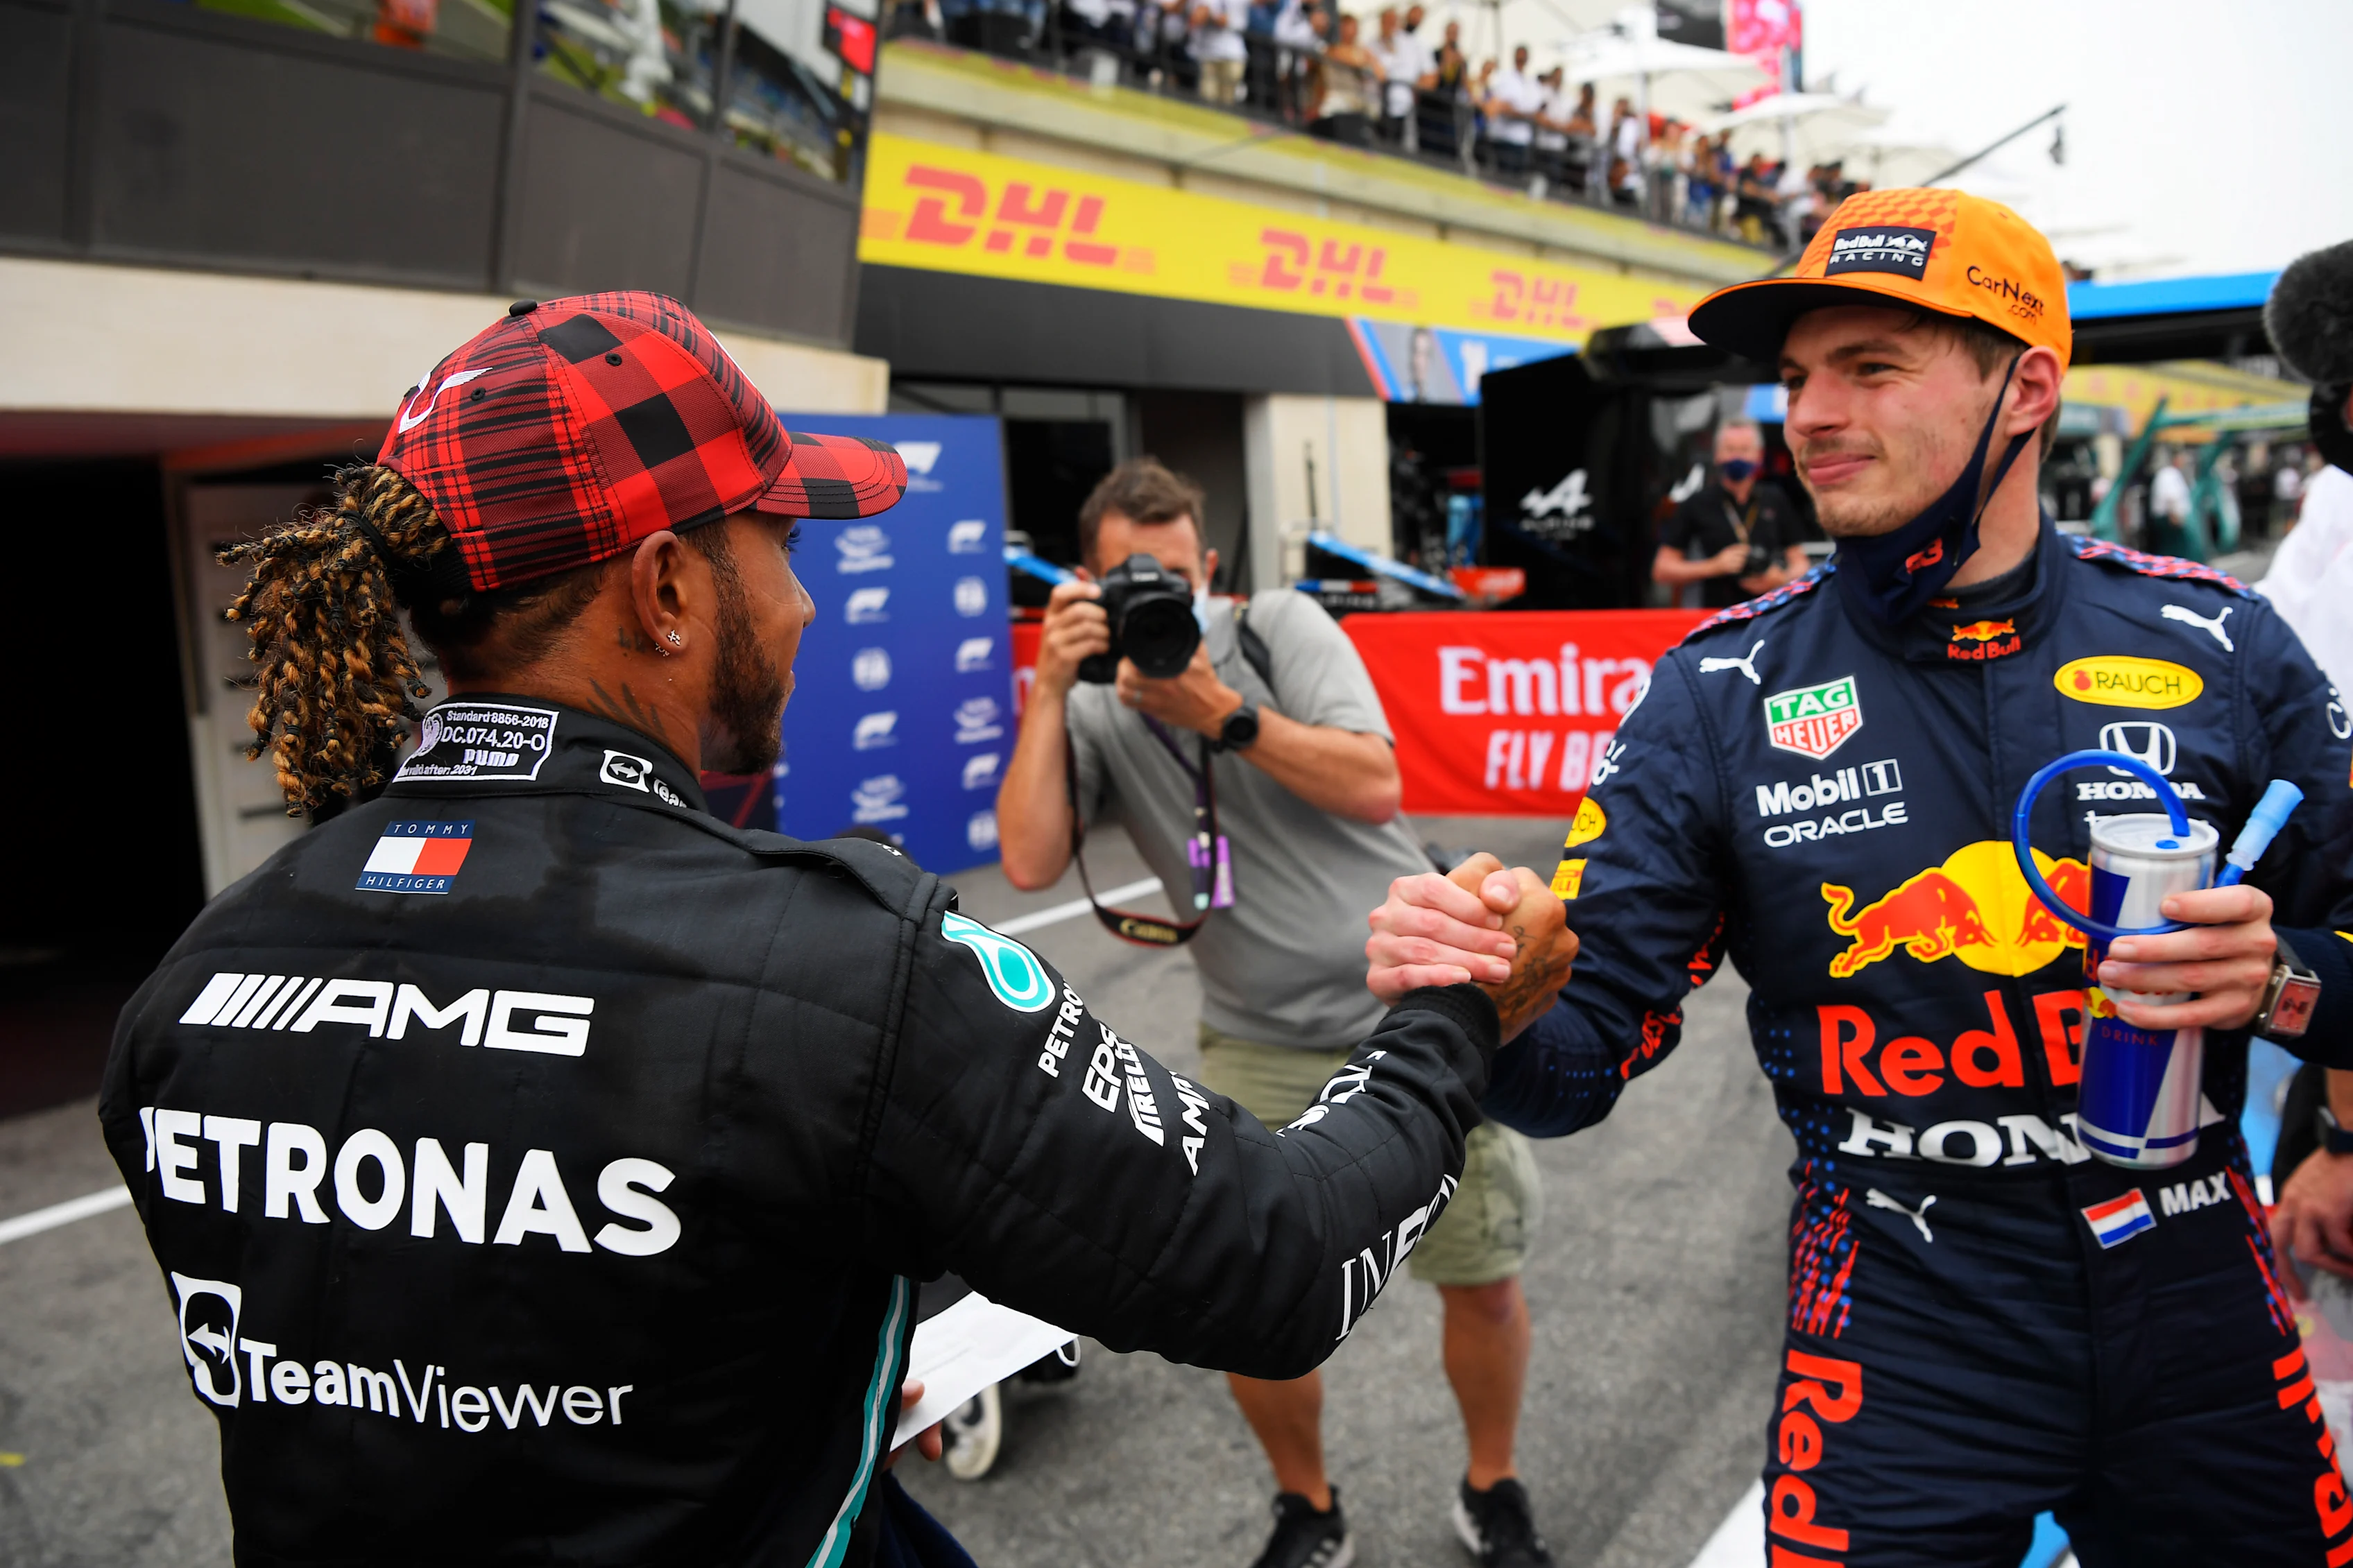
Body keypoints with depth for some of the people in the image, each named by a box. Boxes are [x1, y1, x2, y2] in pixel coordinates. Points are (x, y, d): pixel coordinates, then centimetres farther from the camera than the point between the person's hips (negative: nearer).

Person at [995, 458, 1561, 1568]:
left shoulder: (1280, 626, -2)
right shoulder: (1094, 713, 0)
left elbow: (1375, 787, -14)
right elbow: (1029, 863, -15)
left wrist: (1224, 711, -20)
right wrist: (1048, 690, -16)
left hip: (1422, 1009, 0)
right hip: (1262, 1051, 1)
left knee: (1483, 1277, 7)